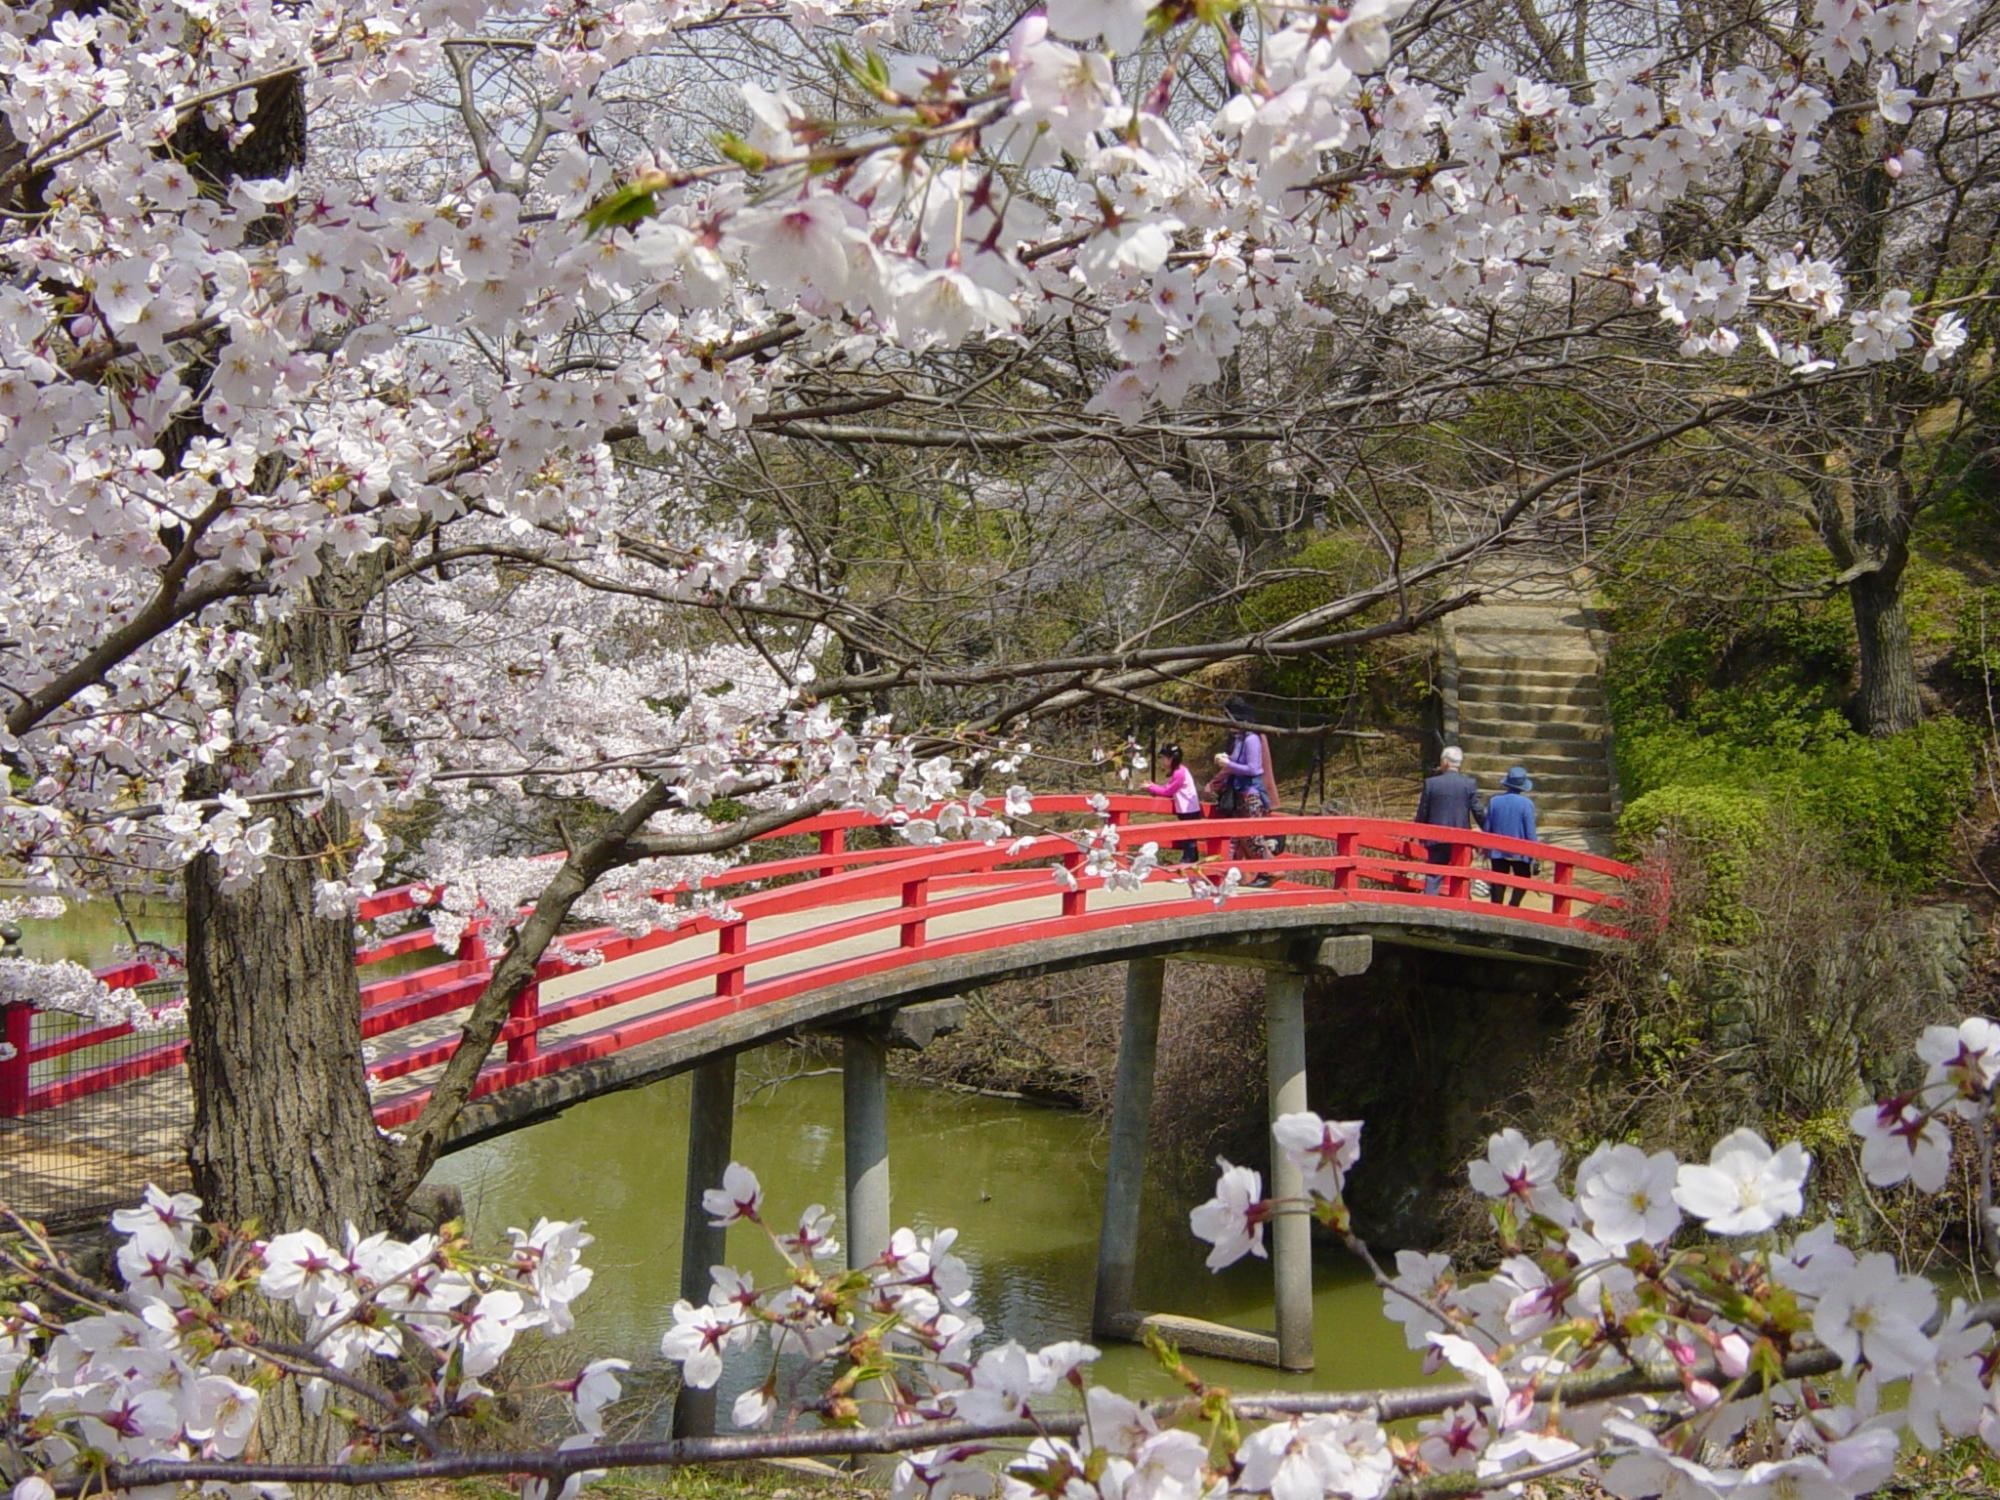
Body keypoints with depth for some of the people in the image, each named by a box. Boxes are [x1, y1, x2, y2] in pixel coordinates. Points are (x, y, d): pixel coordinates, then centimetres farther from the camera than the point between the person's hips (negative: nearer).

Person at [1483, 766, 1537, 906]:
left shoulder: (1494, 801, -3)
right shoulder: (1526, 803, -13)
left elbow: (1487, 828, 4)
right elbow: (1530, 831, -11)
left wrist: (1486, 849, 18)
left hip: (1497, 852, 3)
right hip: (1520, 852, -3)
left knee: (1497, 884, 11)